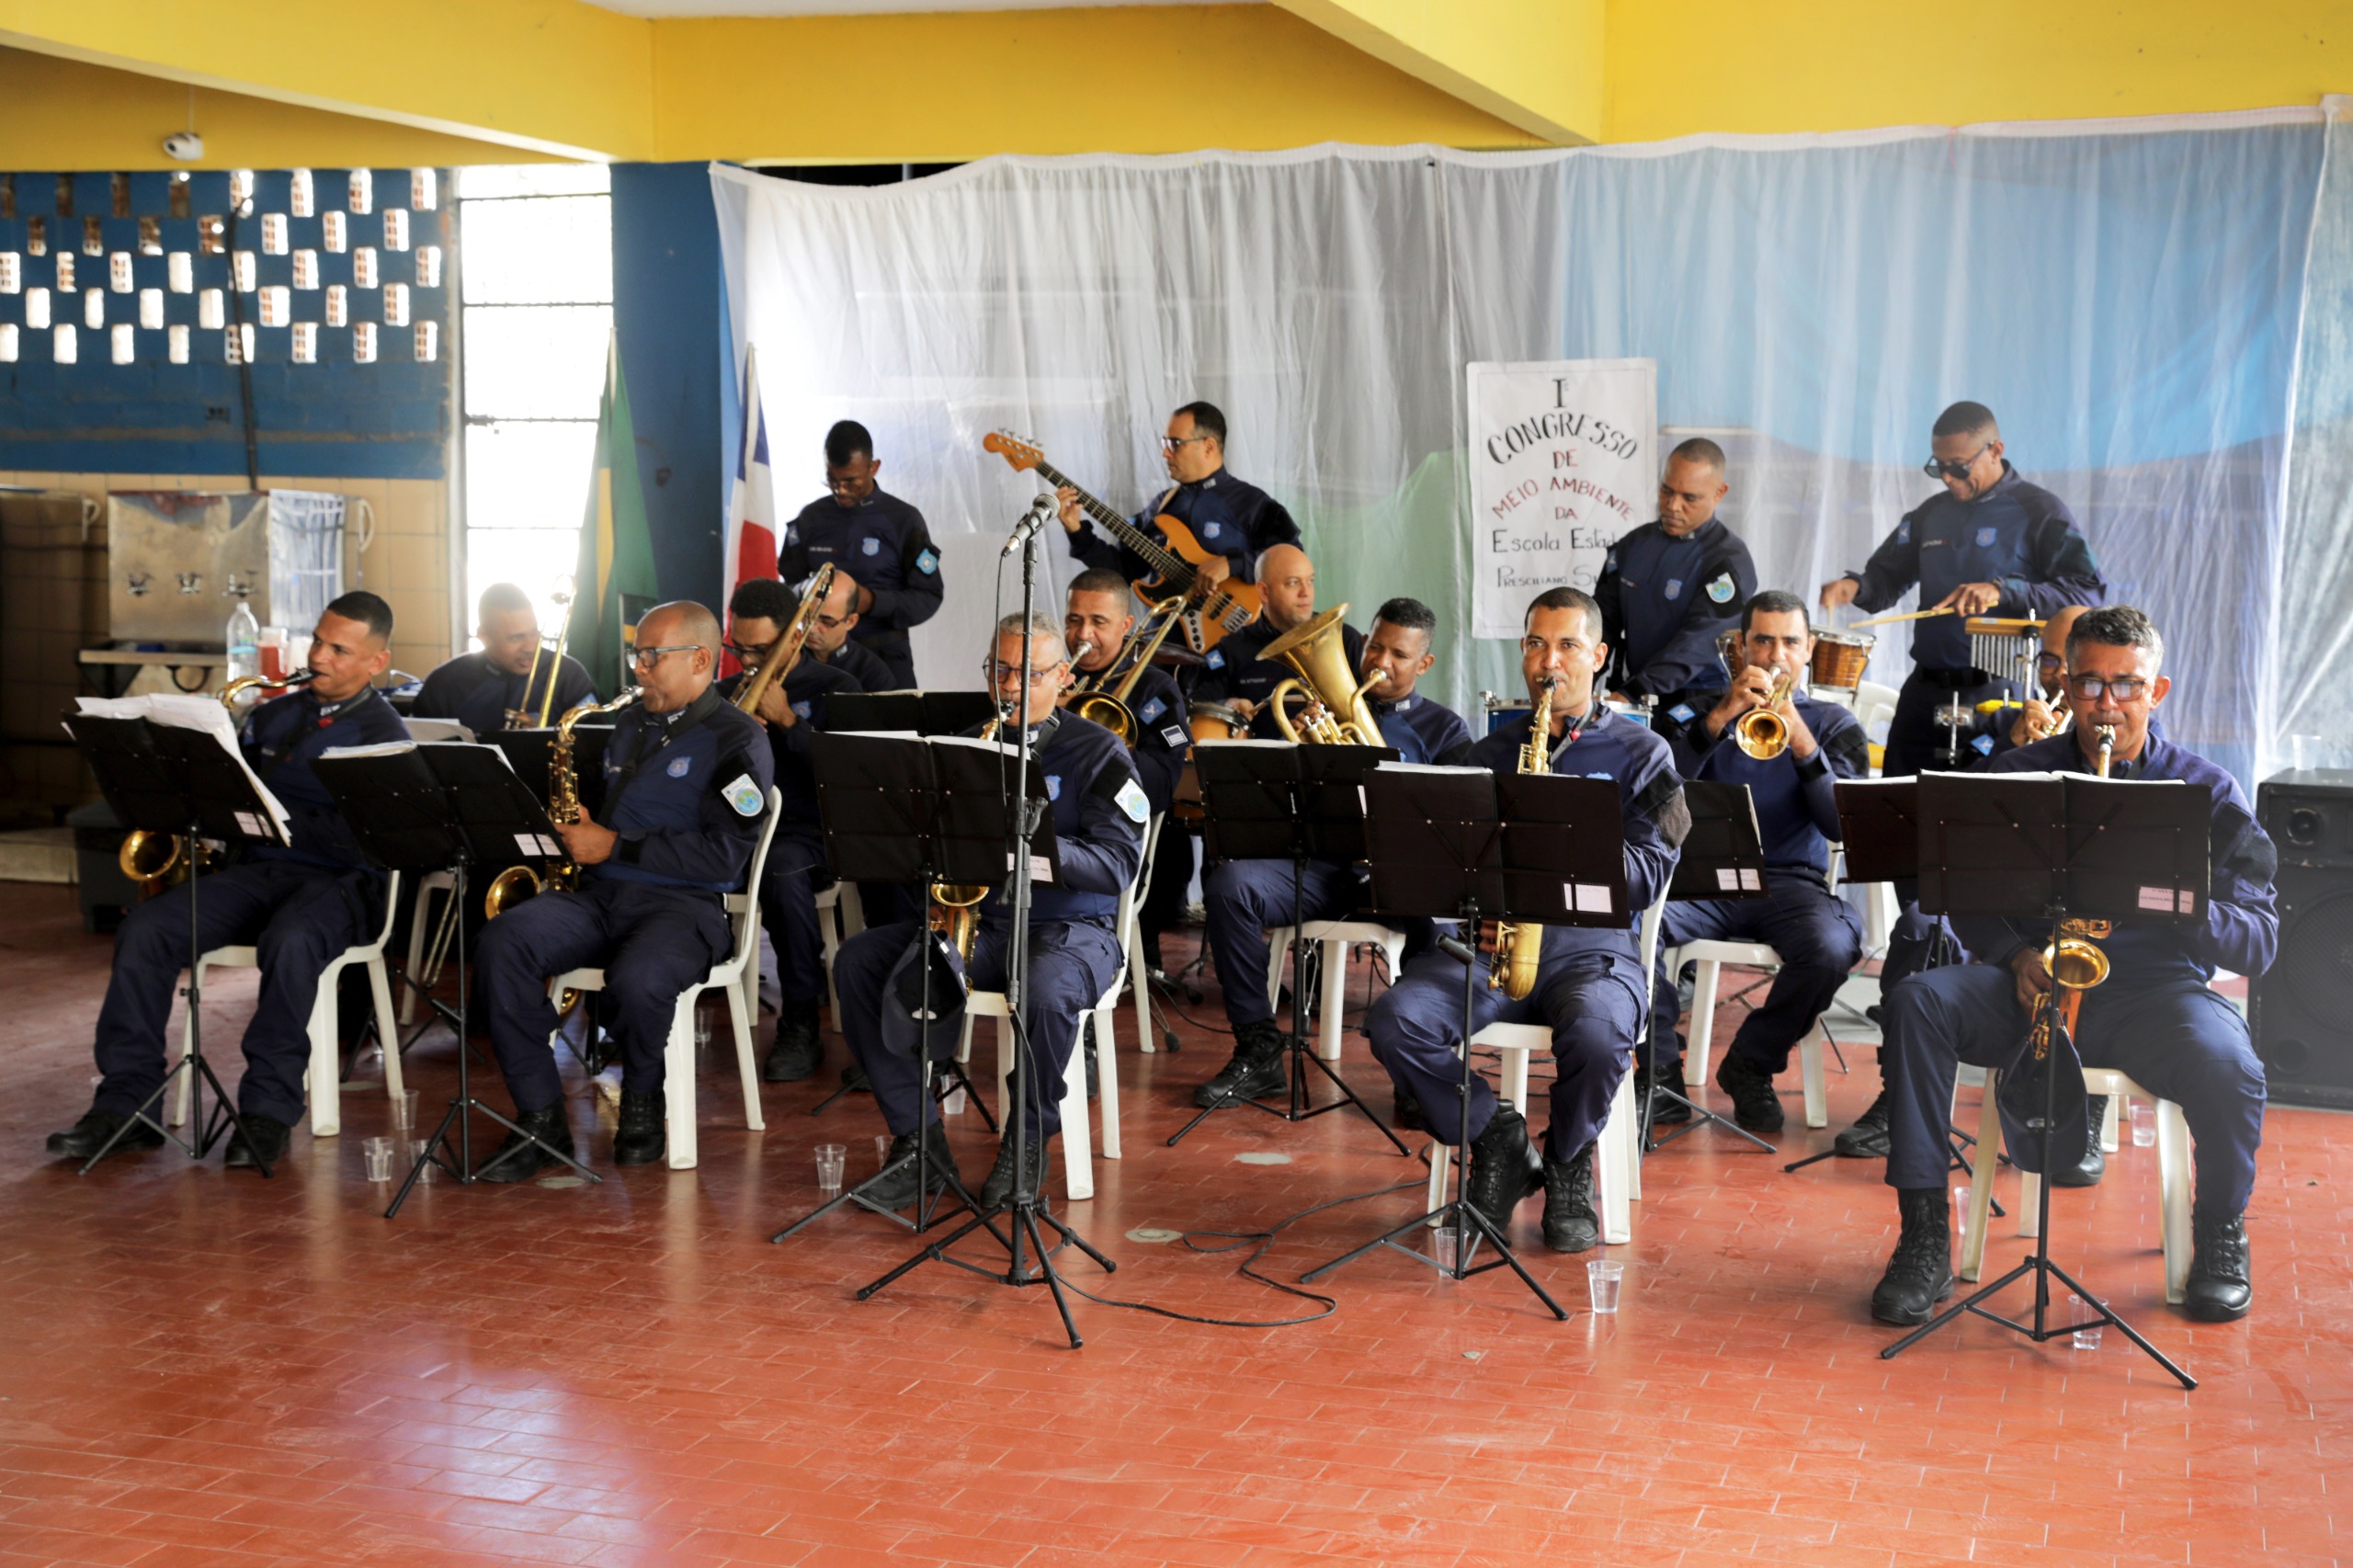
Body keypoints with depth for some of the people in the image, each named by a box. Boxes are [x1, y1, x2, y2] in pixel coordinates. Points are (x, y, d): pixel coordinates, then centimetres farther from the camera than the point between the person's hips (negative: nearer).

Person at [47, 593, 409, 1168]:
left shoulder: (384, 735, -2)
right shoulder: (274, 714, 19)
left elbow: (359, 839, -15)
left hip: (337, 882, -6)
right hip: (256, 871, 6)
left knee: (290, 942, -40)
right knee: (144, 929, -18)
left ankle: (268, 1112, -31)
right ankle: (124, 1103, -18)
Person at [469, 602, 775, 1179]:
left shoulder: (738, 740, -2)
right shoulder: (629, 724, 22)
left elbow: (723, 854, -14)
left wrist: (614, 846, -13)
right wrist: (574, 832, 11)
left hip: (683, 903, -6)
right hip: (597, 893, 6)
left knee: (636, 980, -38)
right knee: (501, 942, -23)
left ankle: (642, 1098, -4)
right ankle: (540, 1117, -18)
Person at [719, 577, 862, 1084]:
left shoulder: (834, 688, 6)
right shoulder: (726, 692, 21)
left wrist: (786, 720, -11)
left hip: (806, 830, -3)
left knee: (782, 867, -41)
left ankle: (801, 1027, -29)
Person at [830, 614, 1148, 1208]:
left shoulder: (1097, 752, -2)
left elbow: (1119, 866, -13)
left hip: (1070, 926, -5)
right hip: (972, 919, 5)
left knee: (1046, 990, -39)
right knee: (857, 961, -17)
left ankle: (1028, 1142, -12)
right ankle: (918, 1137, -13)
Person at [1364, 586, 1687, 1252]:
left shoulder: (1640, 753, 10)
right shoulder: (1486, 753, 20)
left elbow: (1651, 872, -1)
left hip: (1592, 948, -3)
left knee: (1596, 1035, -37)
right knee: (1395, 1020, -26)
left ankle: (1568, 1165, -5)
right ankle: (1496, 1137, -2)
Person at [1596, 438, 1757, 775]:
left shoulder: (1729, 562, -12)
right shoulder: (1635, 545, 10)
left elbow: (1694, 645, -22)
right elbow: (1605, 618, 11)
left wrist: (1629, 695, -32)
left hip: (1697, 701, -6)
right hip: (1632, 703, 6)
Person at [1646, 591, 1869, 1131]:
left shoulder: (1834, 724, 14)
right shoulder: (1708, 710, 16)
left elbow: (1842, 824, -3)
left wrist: (1800, 739, -15)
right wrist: (1720, 717, -11)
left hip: (1791, 880, 0)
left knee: (1832, 949, -34)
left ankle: (1750, 1066, -6)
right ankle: (1661, 1073, -15)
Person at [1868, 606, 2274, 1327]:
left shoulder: (2204, 791, 4)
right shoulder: (2017, 774, 10)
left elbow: (2258, 940, -1)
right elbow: (1967, 893, 10)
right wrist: (2015, 953, -12)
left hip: (2153, 987, -2)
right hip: (2032, 981, 2)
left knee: (2227, 1067, -34)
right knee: (1917, 1002, -28)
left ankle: (2220, 1240, 0)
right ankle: (1925, 1245, -23)